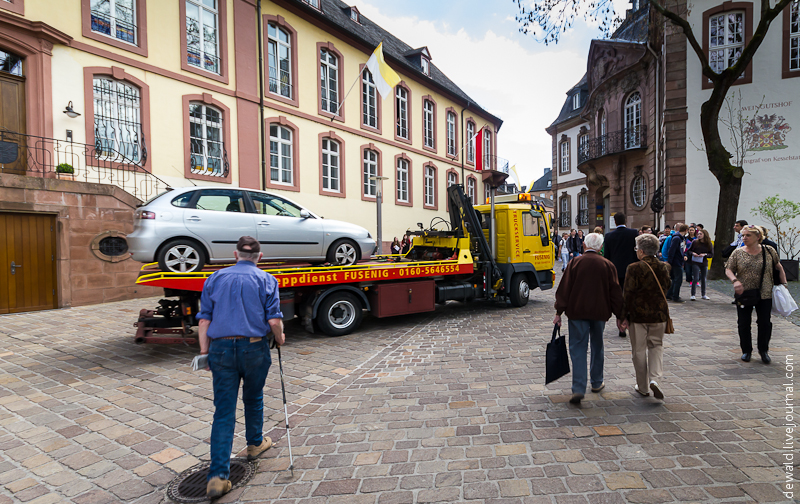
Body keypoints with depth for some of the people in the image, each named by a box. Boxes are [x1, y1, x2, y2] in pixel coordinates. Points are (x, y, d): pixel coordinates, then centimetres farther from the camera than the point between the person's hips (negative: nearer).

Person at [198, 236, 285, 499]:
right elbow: (274, 320, -8)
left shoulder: (216, 278, 8)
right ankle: (255, 443, 41)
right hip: (254, 348, -1)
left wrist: (204, 352, 11)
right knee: (253, 398, 22)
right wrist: (280, 338, 11)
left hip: (221, 348, 2)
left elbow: (204, 320, 6)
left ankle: (218, 475, 1)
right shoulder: (266, 280, -1)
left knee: (223, 410, 4)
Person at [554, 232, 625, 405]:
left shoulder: (575, 263, -6)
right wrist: (620, 316, 11)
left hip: (577, 312, -2)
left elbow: (564, 288, -7)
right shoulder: (608, 265, 0)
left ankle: (578, 389, -10)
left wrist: (558, 312, -2)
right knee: (597, 347, 19)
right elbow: (615, 292, 3)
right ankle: (597, 383, 33)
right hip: (600, 312, 2)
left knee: (578, 348, -1)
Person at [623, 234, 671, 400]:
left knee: (639, 350, 9)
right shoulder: (664, 267, 0)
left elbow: (627, 294, -13)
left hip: (638, 314, -4)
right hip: (659, 314, 4)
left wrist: (623, 315, -6)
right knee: (656, 345, 19)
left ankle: (642, 387, 18)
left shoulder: (634, 268, -15)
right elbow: (666, 288, 12)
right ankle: (654, 378, 0)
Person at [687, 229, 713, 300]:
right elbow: (688, 250, 6)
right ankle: (693, 294, -3)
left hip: (704, 263, 3)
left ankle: (703, 294, 24)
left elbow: (711, 254, 3)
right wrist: (692, 253, -14)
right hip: (695, 263, -3)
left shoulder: (709, 244, 2)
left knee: (703, 279, 12)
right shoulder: (695, 242, -2)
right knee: (696, 278, -9)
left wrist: (705, 255, -15)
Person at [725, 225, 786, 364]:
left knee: (765, 323, 2)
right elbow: (728, 269, -1)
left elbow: (778, 267, 12)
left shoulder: (769, 251, 0)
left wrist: (783, 283, 5)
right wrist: (735, 280, -19)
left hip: (765, 295, 0)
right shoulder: (737, 253, -2)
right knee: (744, 324, 5)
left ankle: (763, 350, 23)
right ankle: (746, 350, 22)